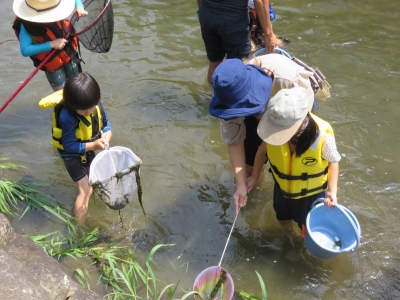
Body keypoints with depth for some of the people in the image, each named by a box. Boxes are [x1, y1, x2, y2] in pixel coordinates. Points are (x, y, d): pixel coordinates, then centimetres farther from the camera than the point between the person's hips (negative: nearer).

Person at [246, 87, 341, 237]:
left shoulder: (323, 137, -38)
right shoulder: (276, 127, -30)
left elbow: (333, 162, -15)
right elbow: (262, 150, -6)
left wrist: (332, 190, -25)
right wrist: (254, 177, -1)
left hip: (311, 193, -3)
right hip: (283, 188, 3)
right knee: (284, 222, 29)